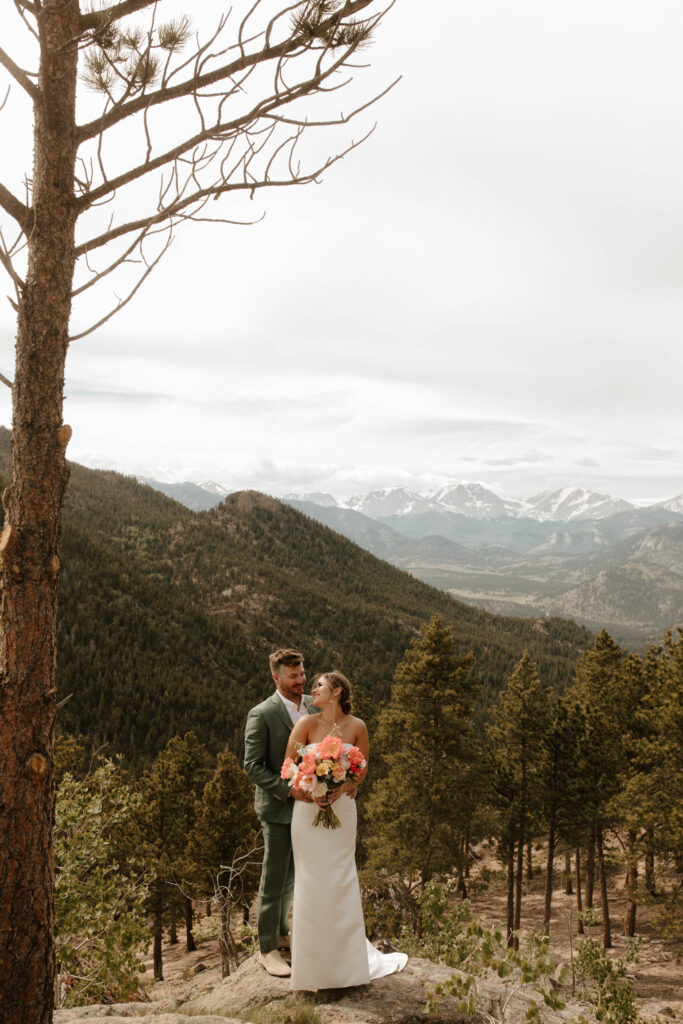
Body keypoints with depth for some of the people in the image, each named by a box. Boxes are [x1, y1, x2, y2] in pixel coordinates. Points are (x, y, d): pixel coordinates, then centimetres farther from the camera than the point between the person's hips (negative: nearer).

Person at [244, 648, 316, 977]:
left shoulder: (313, 706, 3)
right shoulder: (261, 715, -15)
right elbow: (253, 766, -15)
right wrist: (289, 790, -23)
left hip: (306, 804, 6)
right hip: (278, 807, -6)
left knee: (292, 877, 19)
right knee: (274, 880, 3)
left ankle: (281, 933, 37)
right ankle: (267, 948, 17)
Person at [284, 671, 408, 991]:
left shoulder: (356, 726, -4)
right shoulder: (307, 724, -7)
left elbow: (362, 770, 5)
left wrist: (341, 790, -11)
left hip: (341, 809, 1)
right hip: (308, 809, -1)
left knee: (341, 880, 6)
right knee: (311, 881, 4)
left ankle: (348, 956, 25)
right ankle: (314, 961, 19)